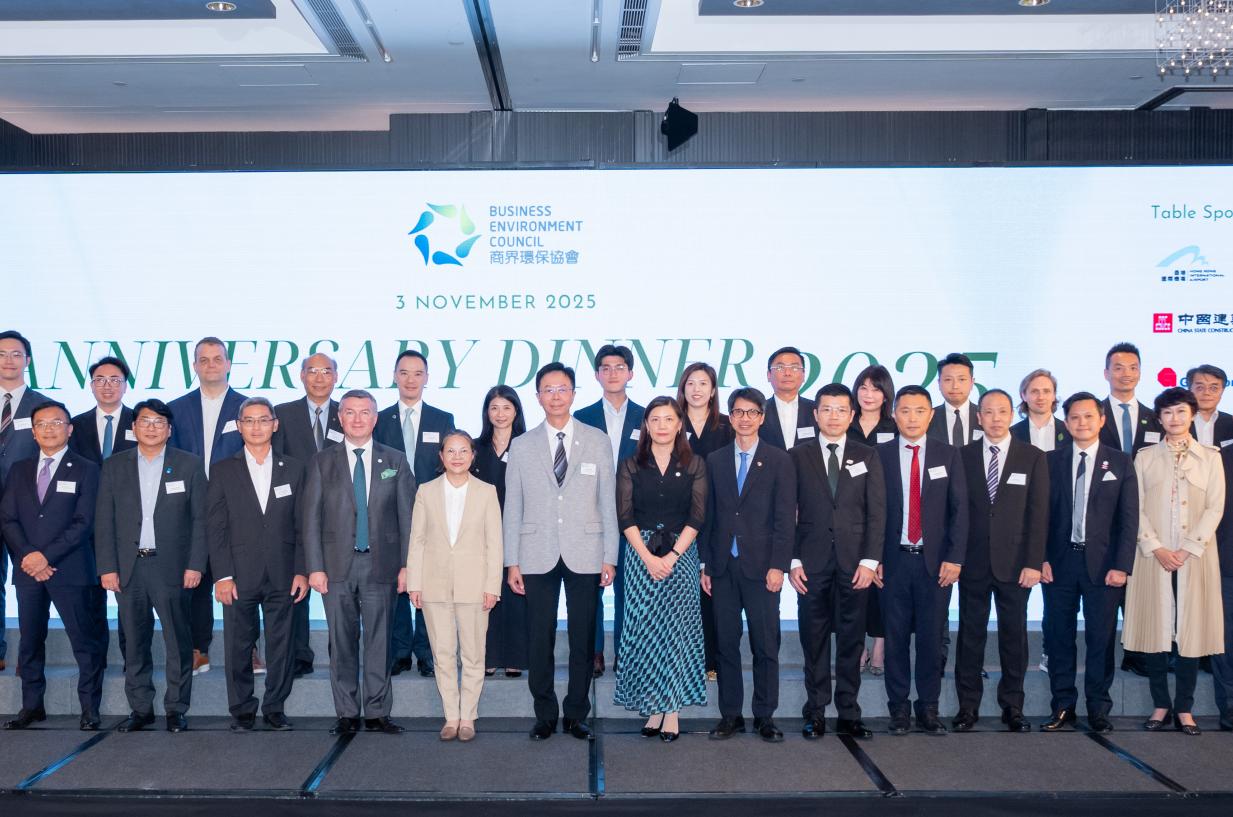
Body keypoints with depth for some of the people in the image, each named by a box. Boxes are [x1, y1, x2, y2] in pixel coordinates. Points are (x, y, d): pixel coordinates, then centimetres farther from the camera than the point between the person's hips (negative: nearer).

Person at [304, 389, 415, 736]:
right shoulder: (322, 462, 7)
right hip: (338, 564, 0)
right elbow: (311, 518, 4)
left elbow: (407, 516, 6)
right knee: (342, 642, 4)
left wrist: (407, 564, -1)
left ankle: (378, 713, 12)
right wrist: (315, 567, -4)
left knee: (380, 641, 3)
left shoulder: (395, 460, 8)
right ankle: (347, 714, 14)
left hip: (381, 564, 0)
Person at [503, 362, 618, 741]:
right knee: (539, 640, 3)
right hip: (538, 556, 0)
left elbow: (608, 502, 4)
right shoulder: (521, 446, 7)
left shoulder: (598, 441, 6)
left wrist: (610, 556, -1)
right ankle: (545, 715, 16)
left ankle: (576, 714, 17)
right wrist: (512, 561, 1)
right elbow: (512, 507, 6)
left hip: (584, 554, 0)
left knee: (583, 639, 4)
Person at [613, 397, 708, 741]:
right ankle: (653, 708, 7)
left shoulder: (694, 465, 5)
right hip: (640, 554, 1)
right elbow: (625, 516, 0)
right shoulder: (630, 466, 6)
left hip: (681, 554, -1)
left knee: (676, 629, -4)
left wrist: (672, 555, -11)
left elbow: (697, 516, -1)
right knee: (644, 631, -1)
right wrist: (648, 557, -11)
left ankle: (672, 709, 3)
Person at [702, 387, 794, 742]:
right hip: (723, 567, 2)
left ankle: (764, 716, 13)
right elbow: (708, 516, 9)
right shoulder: (715, 460, 10)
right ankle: (730, 715, 15)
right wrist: (706, 565, 5)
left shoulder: (779, 461, 2)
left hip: (761, 566, -2)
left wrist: (778, 566, -9)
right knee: (726, 643, 6)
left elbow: (785, 518, -2)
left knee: (766, 645, 2)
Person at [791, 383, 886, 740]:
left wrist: (870, 560, -6)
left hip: (855, 563, 1)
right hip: (812, 562, -1)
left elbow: (876, 512, 3)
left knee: (851, 640, 4)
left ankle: (849, 714, 11)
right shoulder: (798, 457, 6)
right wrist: (793, 560, -4)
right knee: (814, 640, 4)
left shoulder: (867, 457, 9)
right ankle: (815, 713, 12)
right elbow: (788, 513, 4)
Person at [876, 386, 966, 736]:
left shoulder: (948, 455, 6)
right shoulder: (880, 455, 3)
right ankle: (898, 707, 14)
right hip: (894, 559, 0)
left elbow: (959, 509, 3)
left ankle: (928, 708, 16)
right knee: (896, 636, 4)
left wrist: (954, 557, -4)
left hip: (935, 561, 1)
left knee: (930, 635, 5)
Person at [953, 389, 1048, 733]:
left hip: (1015, 563, 0)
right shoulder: (963, 456, 5)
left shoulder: (1033, 457, 3)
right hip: (973, 562, 0)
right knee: (970, 634, 5)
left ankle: (1012, 706, 17)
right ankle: (968, 706, 14)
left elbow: (1038, 513, -1)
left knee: (1014, 635, 7)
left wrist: (1033, 562, -7)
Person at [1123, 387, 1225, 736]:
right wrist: (1156, 548, -9)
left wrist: (1188, 549, -10)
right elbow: (1137, 508, 3)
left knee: (1192, 629, 0)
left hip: (1195, 557, 0)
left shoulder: (1209, 458, 7)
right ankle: (1160, 705, 10)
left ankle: (1184, 708, 8)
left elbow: (1215, 508, 0)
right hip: (1153, 556, 0)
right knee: (1154, 628, 0)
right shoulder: (1145, 457, 8)